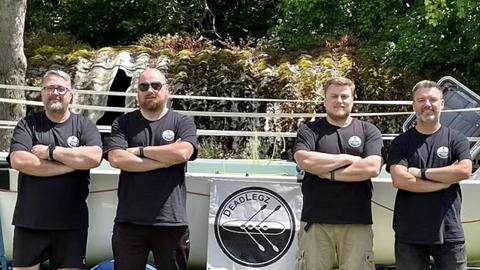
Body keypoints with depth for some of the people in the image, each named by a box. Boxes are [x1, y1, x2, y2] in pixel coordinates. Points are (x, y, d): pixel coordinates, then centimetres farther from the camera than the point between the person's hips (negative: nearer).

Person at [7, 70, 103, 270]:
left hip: (72, 222, 0)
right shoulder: (27, 125, 4)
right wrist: (73, 163, -13)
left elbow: (94, 158, -13)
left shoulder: (84, 125, 5)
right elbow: (18, 161, -13)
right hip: (30, 221, 0)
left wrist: (50, 151, -12)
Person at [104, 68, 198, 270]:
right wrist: (165, 159, -9)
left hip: (171, 221, 0)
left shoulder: (183, 123, 6)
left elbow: (182, 153, -15)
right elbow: (116, 159, -9)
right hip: (129, 221, 1)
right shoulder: (123, 123, 8)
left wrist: (139, 150, -6)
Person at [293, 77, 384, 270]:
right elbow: (305, 161, -13)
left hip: (357, 222, 0)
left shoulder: (368, 131, 7)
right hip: (316, 221, 0)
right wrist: (348, 158, -7)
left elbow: (372, 168, -8)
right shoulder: (309, 131, 7)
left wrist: (330, 174, -8)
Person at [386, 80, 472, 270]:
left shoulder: (456, 139, 5)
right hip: (409, 235, 0)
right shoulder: (401, 142, 4)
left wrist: (421, 172, -10)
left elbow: (465, 171, -13)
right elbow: (399, 180, -11)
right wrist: (446, 179, -9)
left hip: (449, 233, 0)